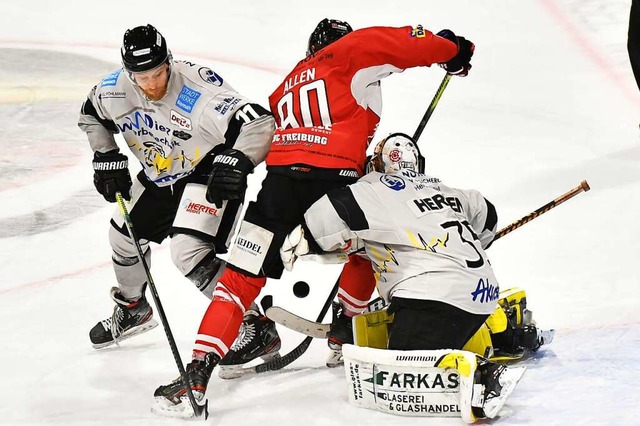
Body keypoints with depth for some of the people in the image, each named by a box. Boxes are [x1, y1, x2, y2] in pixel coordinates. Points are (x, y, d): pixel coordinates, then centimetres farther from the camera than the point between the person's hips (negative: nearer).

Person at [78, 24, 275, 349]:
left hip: (209, 175, -8)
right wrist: (106, 159, 1)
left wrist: (235, 162, -49)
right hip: (158, 177, 8)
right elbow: (91, 115, 9)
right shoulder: (115, 90, -15)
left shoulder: (199, 94, -35)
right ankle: (132, 308, 48)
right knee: (124, 235, 19)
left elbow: (260, 124, -38)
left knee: (188, 252, -25)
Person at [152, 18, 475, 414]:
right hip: (335, 178, -4)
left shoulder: (289, 84, 34)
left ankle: (198, 373, -12)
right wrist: (450, 50, 17)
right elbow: (398, 43, 4)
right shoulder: (350, 52, 17)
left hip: (281, 178, 4)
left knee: (241, 280, 1)